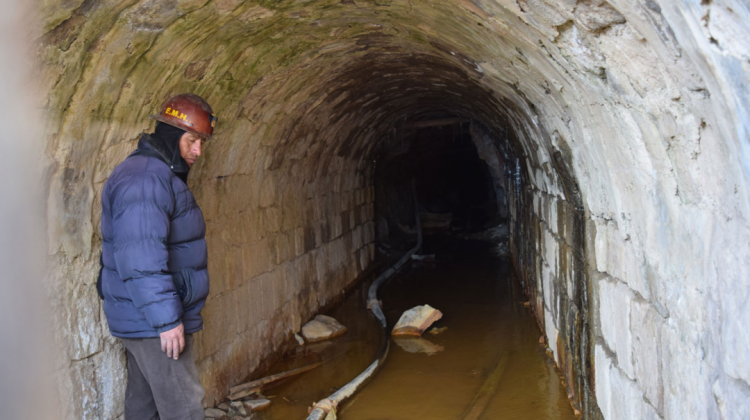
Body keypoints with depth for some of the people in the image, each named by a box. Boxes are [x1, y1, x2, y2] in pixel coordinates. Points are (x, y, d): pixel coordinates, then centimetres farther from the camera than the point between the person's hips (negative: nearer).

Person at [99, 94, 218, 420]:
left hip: (145, 320, 11)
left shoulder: (162, 175, 15)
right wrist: (166, 319, -25)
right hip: (153, 321, -11)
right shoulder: (145, 180, -20)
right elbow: (141, 260, -27)